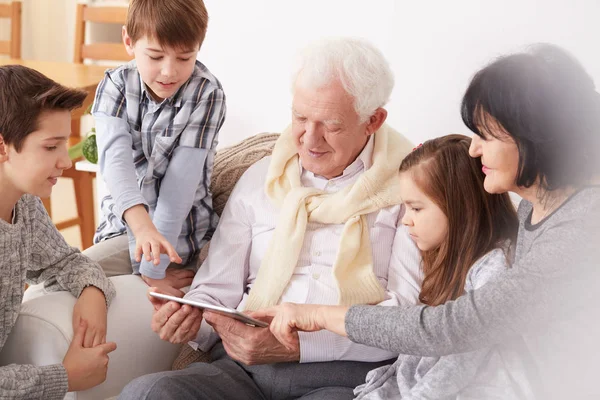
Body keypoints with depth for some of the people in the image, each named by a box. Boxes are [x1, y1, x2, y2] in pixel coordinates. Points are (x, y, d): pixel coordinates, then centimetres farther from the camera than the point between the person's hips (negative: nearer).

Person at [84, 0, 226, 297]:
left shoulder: (207, 94, -13)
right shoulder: (115, 85, -6)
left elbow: (182, 180, -19)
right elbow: (115, 158, -24)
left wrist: (153, 267, -23)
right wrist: (142, 223, -44)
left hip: (183, 235, -2)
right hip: (123, 225, 2)